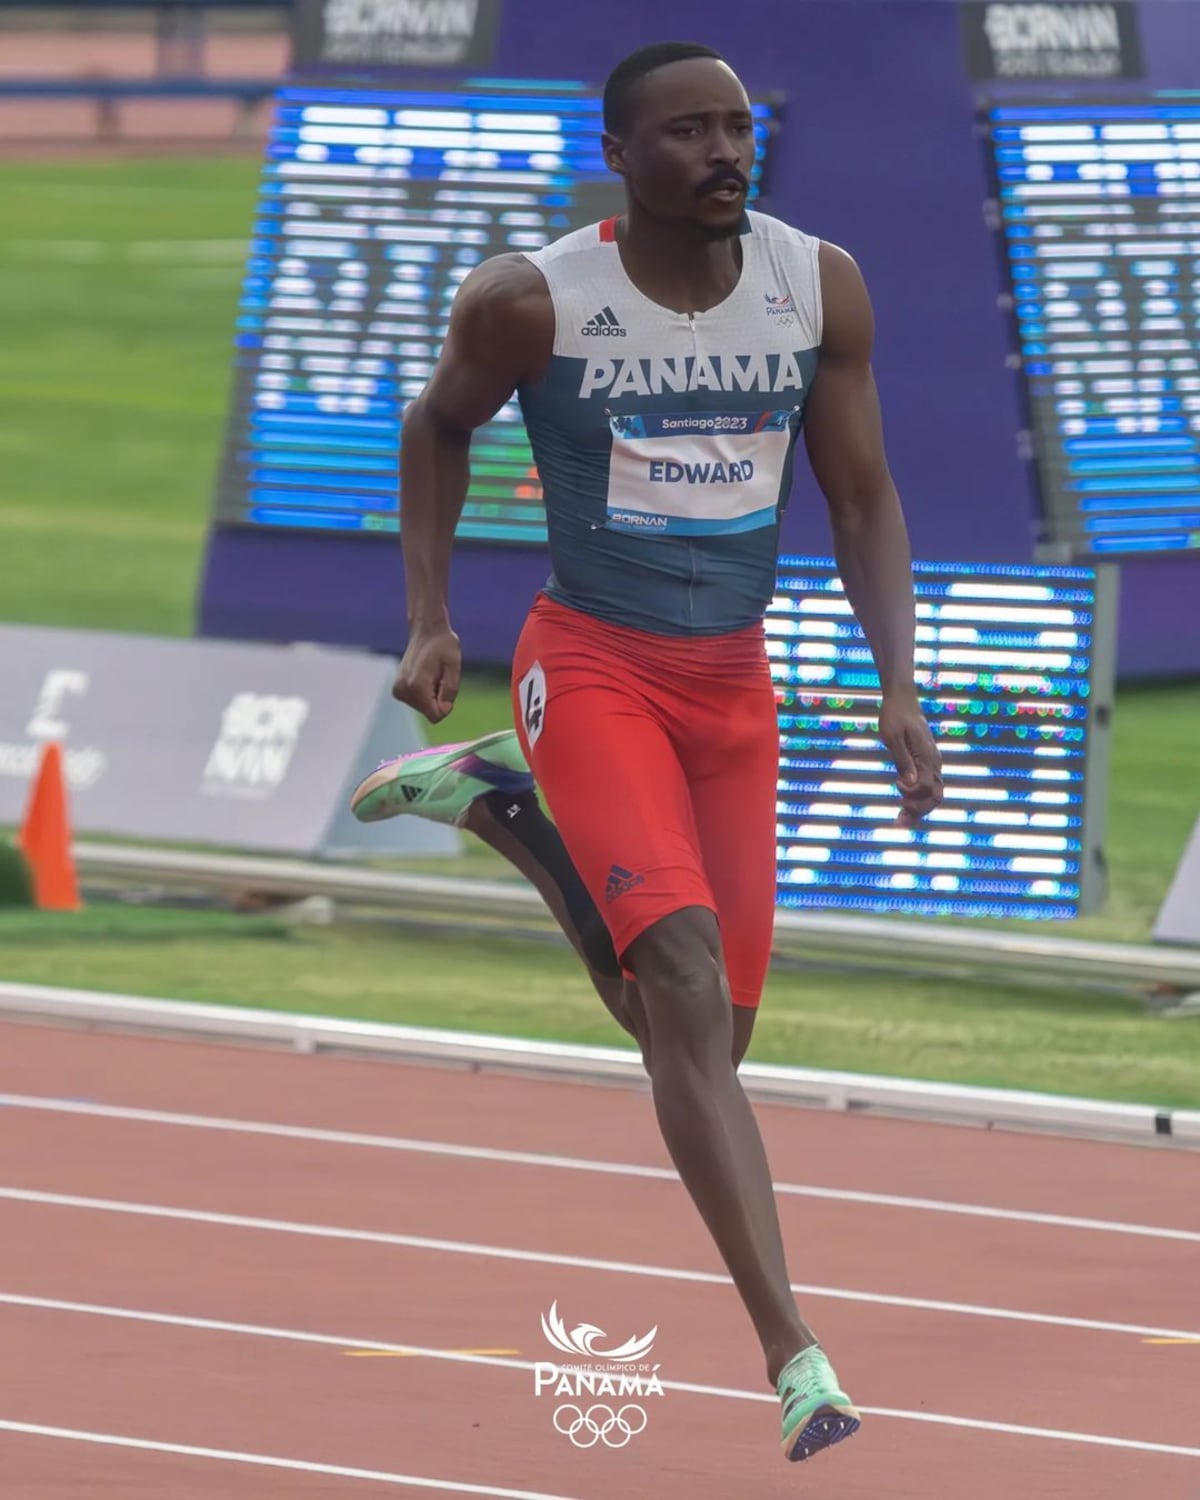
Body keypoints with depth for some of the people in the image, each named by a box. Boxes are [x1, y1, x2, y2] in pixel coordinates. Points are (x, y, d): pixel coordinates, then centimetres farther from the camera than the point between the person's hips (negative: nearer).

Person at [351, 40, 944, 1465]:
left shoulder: (820, 287, -5)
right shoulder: (533, 300, -14)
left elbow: (861, 498, 3)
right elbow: (438, 427, 5)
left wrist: (898, 687, -6)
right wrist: (429, 622, -1)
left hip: (733, 681, 5)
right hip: (592, 666, -5)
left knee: (693, 1029, 11)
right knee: (688, 980, -22)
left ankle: (501, 806, 34)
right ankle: (789, 1350, -25)